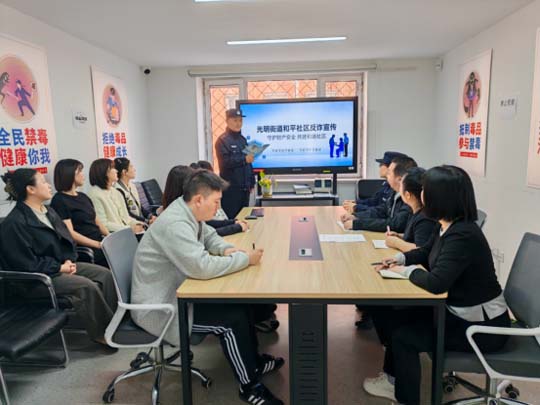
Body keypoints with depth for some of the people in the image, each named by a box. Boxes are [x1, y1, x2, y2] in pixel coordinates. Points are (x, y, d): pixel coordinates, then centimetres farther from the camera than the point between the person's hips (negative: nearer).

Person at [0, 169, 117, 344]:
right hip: (40, 277, -8)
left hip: (63, 264, 8)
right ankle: (102, 332, -10)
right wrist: (60, 268, -16)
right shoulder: (15, 223, -16)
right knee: (87, 286, -28)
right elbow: (27, 264, -19)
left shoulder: (48, 211, 10)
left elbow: (66, 239, 14)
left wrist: (69, 260, -4)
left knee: (105, 274, -11)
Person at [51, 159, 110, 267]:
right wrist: (99, 245, -20)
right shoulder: (59, 200, -4)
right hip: (85, 249, -7)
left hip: (101, 241, 7)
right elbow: (70, 233, -12)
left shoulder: (83, 197, 21)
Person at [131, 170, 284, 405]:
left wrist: (227, 249, -4)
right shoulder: (175, 224, -29)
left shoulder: (188, 212, 1)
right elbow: (202, 267, -38)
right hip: (158, 307, -10)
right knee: (233, 318, -15)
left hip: (175, 293, 10)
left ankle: (253, 360, 24)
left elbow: (209, 236, 18)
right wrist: (246, 259, -25)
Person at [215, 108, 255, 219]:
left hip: (244, 187, 7)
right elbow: (225, 162, -18)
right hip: (231, 188, -7)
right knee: (231, 218, -3)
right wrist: (244, 159, -27)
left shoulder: (242, 139, 14)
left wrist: (251, 183, 15)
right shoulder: (222, 140, -7)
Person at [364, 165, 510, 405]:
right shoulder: (446, 227, 0)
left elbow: (436, 283, -36)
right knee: (393, 315, 8)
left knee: (404, 336, -11)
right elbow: (426, 252, 17)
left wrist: (407, 271, -17)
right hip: (458, 311, 9)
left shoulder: (462, 236, -30)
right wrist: (400, 258, -1)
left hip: (481, 326, -9)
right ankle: (394, 377, 25)